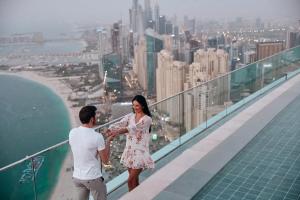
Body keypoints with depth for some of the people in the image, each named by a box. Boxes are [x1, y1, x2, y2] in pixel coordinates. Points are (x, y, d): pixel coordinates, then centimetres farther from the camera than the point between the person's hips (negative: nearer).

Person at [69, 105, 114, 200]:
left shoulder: (72, 132, -4)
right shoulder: (97, 136, -20)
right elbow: (105, 160, -10)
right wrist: (108, 141, 1)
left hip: (77, 177, 5)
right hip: (93, 178, -5)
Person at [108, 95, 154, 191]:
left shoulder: (147, 119, -12)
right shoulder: (130, 116, 5)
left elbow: (134, 128, -29)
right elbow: (119, 124, -12)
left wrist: (118, 132, -43)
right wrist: (109, 129, -34)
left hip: (140, 152, -5)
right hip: (129, 151, 5)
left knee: (130, 181, -5)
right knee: (134, 180, 16)